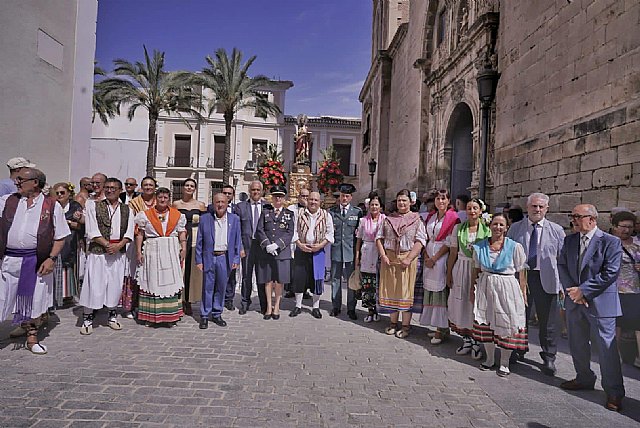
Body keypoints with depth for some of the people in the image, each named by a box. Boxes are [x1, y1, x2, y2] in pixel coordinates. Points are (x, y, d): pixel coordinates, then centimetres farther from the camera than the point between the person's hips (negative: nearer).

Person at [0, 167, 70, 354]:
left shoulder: (52, 206, 0)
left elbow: (60, 237, 0)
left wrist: (51, 258, -10)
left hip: (36, 261, -2)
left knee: (33, 300, 10)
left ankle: (32, 338, 28)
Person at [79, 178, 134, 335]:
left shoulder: (126, 210, 10)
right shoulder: (94, 206, 3)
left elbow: (129, 233, 4)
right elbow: (92, 231, -5)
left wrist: (118, 245, -12)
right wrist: (107, 245, -13)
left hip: (119, 252, 3)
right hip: (98, 251, -3)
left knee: (115, 284, 8)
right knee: (94, 283, -3)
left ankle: (112, 315, 22)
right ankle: (87, 318, 9)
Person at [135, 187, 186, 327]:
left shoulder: (177, 215, 8)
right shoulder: (146, 215, 6)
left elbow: (182, 233, 6)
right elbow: (140, 234, 5)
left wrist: (183, 248, -5)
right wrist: (139, 252, -1)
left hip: (171, 252, 1)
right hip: (152, 252, -1)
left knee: (170, 282, 4)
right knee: (152, 282, 2)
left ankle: (169, 316, 11)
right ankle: (150, 316, 10)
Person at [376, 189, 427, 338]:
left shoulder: (416, 220, 1)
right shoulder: (388, 219, 12)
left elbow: (420, 241, -8)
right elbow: (379, 237, 8)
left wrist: (409, 259, -17)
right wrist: (383, 255, -5)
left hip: (407, 258, -3)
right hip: (389, 258, 4)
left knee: (405, 291, -1)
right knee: (390, 290, 7)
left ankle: (405, 326, 7)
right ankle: (393, 322, 19)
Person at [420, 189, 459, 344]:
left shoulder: (453, 217, -4)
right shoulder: (431, 216, 15)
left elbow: (449, 243, -10)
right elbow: (426, 238, 12)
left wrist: (434, 259, -12)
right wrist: (426, 257, -1)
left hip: (442, 257, -6)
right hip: (429, 257, 6)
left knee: (440, 290, -6)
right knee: (429, 290, 6)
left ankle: (442, 329, 1)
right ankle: (437, 326, 15)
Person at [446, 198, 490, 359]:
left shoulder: (487, 229, -1)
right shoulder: (458, 228, 5)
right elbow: (453, 252, 6)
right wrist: (449, 273, 4)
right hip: (461, 269, 2)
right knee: (462, 304, 7)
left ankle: (476, 342, 15)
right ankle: (466, 340, 21)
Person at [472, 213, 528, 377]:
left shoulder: (515, 247, -4)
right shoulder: (480, 246, 4)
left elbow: (521, 273, -3)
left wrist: (523, 293, -5)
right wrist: (473, 289, 11)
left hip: (507, 289, -3)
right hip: (485, 288, 3)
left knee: (506, 325, 3)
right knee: (485, 325, 9)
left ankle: (504, 362, 20)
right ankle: (490, 359, 28)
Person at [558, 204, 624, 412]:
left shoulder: (611, 242, -9)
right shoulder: (569, 240, 8)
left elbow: (610, 273, -15)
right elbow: (562, 266, 6)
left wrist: (583, 290, -16)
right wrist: (572, 290, -7)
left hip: (600, 303, -6)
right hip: (575, 301, 6)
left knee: (607, 347, 0)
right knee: (577, 344, 16)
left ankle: (614, 391, 14)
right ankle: (584, 379, 34)